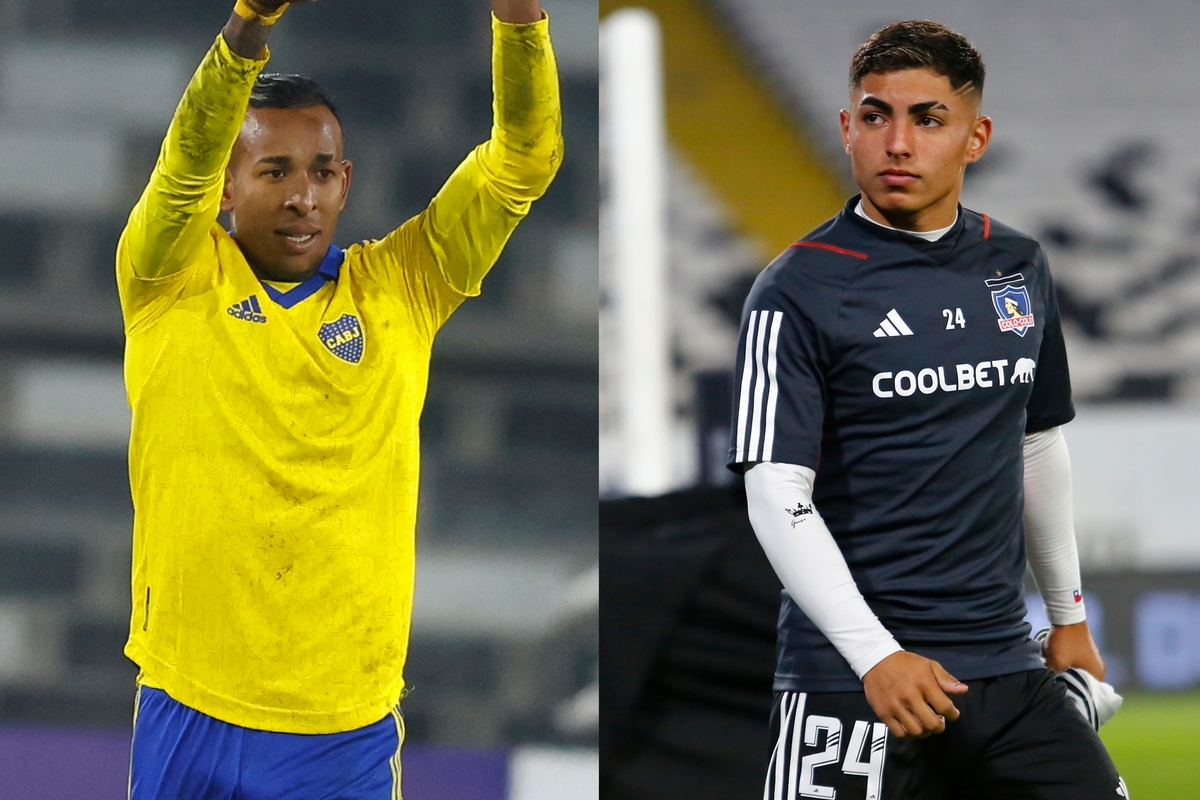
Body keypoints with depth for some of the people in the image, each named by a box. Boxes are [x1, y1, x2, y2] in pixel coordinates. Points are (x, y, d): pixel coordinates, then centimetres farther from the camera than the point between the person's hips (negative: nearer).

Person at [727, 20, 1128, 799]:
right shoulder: (798, 290, -7)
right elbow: (777, 496, -12)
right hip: (849, 677, -5)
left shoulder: (1020, 268, 10)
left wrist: (1069, 616, 26)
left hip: (1006, 669, 5)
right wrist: (875, 655, -21)